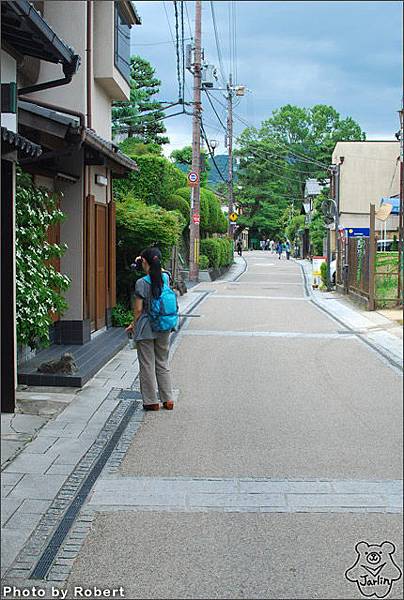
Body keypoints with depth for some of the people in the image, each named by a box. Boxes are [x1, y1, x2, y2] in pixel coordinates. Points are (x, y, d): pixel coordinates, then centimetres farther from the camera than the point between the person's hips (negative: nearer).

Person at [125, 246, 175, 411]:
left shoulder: (141, 283, -14)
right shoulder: (165, 278, -1)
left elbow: (138, 309, -10)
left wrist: (133, 325, 5)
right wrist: (151, 265, 19)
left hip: (145, 329, -5)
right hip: (163, 329, 5)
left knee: (147, 366, 5)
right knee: (163, 364, 15)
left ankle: (151, 401, 11)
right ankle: (168, 400, 18)